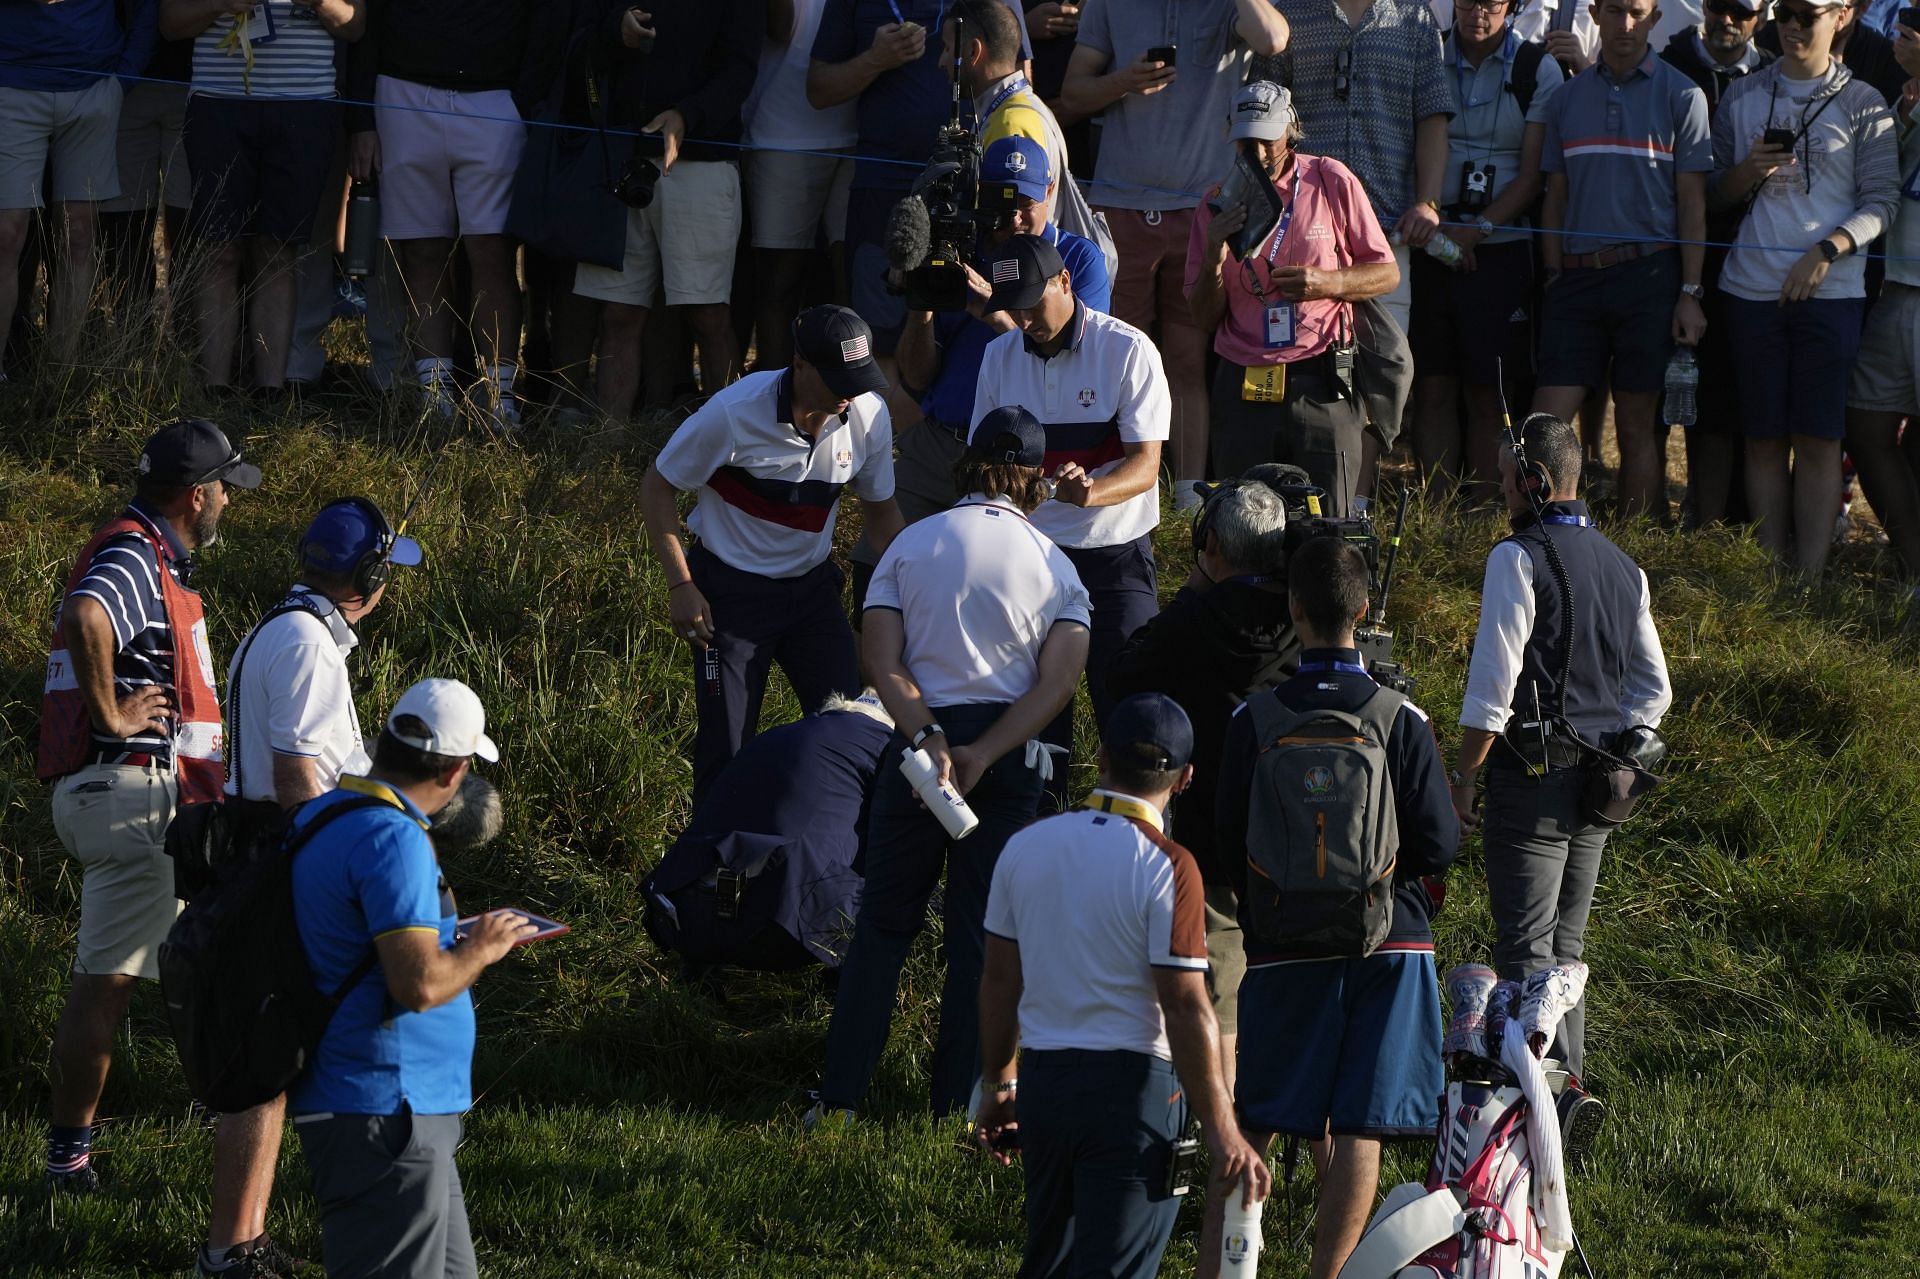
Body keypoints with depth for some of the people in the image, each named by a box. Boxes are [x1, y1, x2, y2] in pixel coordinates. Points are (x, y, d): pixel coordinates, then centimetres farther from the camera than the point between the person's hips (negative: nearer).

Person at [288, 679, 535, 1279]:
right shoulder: (394, 838, -19)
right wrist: (482, 949, -7)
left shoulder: (320, 816, 12)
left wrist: (457, 939, 20)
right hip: (383, 1111, -10)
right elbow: (420, 985, -26)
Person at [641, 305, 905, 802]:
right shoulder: (735, 413, -23)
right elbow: (656, 487, -10)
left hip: (812, 587, 4)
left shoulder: (868, 415, -10)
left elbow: (881, 508, 8)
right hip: (732, 589, -4)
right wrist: (681, 586, -15)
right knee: (726, 743, -4)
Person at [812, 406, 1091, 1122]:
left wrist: (929, 741, -15)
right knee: (981, 930, 7)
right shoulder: (1054, 565, 3)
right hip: (1008, 755, 0)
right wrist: (981, 758, -13)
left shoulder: (912, 544, 3)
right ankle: (956, 1102, 6)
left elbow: (881, 660, -8)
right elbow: (1060, 680, -9)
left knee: (884, 921, 9)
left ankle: (841, 1095, 5)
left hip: (922, 738, 0)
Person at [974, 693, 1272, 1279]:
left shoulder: (1025, 847, 3)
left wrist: (996, 1083, 21)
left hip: (1043, 1080, 5)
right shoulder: (1165, 867, -13)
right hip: (1132, 1086, -5)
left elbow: (1000, 979, 9)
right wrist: (1221, 1134, -12)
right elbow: (1185, 1009, -16)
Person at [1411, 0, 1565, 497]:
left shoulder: (1538, 70, 1)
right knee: (1433, 388, -1)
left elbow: (1533, 175, -1)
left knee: (1490, 394, -3)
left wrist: (1476, 230, -13)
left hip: (1501, 247, -2)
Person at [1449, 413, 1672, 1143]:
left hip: (1531, 775, -7)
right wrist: (1612, 750, 15)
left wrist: (1463, 773, -8)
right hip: (1597, 788, 7)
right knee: (1563, 945, 17)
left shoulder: (1519, 560, -13)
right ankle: (1566, 1074, 18)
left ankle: (1560, 1083, -20)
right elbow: (1654, 690, 12)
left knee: (1527, 950, -8)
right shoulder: (1624, 569, 11)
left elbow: (1492, 684, -16)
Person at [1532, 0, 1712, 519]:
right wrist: (1554, 279, 7)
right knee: (1546, 423, -6)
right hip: (1578, 278, 3)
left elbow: (1692, 201, 0)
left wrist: (1690, 293, -6)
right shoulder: (1568, 98, 12)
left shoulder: (1680, 96, 2)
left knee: (1636, 425, 2)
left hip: (1649, 276, -3)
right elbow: (1556, 197, 15)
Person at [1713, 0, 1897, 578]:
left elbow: (1880, 201, -2)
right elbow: (1716, 193, 14)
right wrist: (1747, 174, -7)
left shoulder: (1862, 104, 2)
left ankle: (1811, 579, -3)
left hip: (1830, 292, -3)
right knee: (1765, 439, 3)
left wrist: (1826, 250, -17)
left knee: (1819, 439, -4)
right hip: (1753, 289, 3)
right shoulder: (1743, 97, 11)